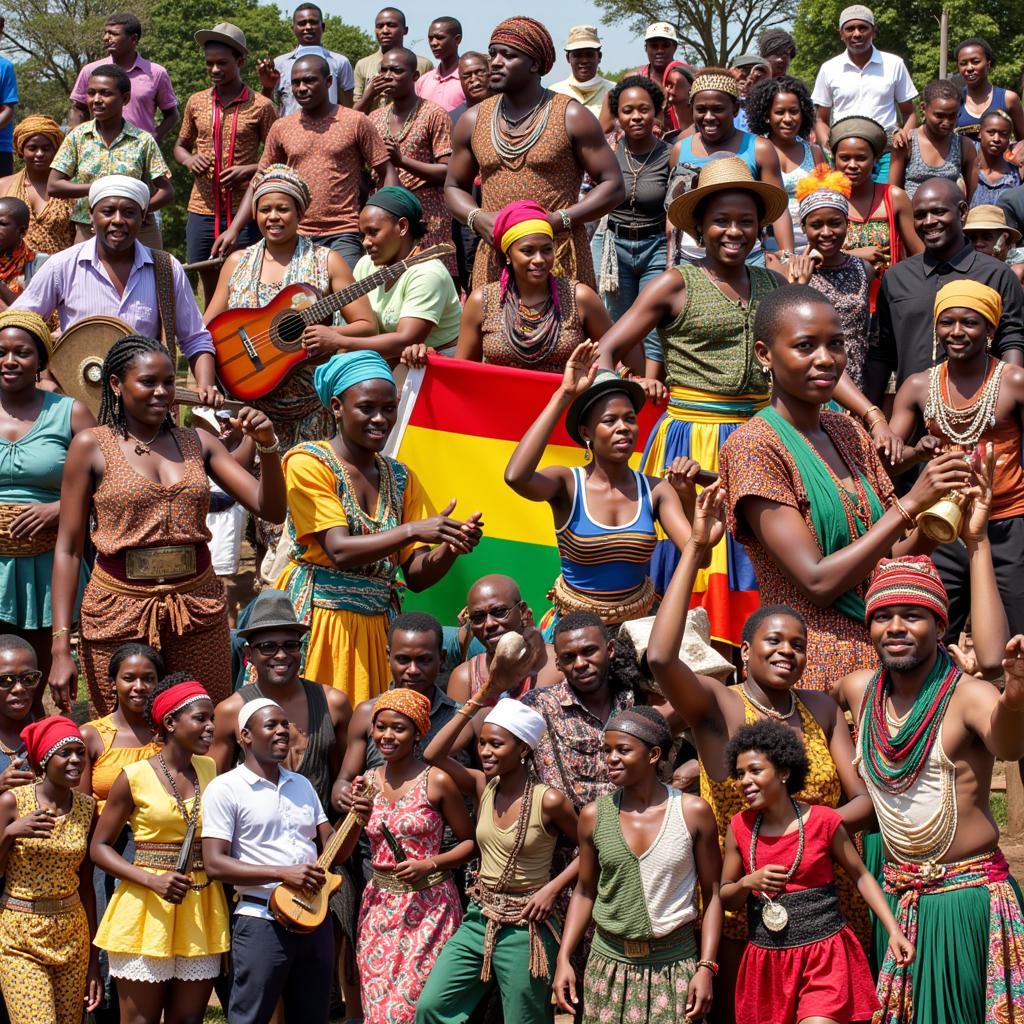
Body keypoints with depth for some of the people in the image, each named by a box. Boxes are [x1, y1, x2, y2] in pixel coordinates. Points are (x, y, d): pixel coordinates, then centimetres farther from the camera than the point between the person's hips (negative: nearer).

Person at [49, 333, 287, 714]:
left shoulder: (197, 443, 7)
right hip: (120, 608, -3)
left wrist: (268, 446, -13)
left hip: (198, 608, 3)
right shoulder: (92, 446, -1)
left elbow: (271, 508, 5)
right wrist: (61, 647, -8)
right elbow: (69, 548, -2)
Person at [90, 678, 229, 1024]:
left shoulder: (210, 770, 7)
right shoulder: (135, 777, -5)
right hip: (146, 908, -4)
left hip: (201, 910, 4)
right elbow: (99, 847, -3)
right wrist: (152, 880, -15)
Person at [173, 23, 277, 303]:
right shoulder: (196, 102, 8)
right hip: (202, 210, 4)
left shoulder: (260, 106, -3)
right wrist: (189, 159, -2)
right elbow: (180, 146, 20)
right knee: (211, 289, 10)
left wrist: (250, 170, -15)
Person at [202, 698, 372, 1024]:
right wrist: (283, 873, -19)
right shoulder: (225, 789, -5)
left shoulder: (302, 785, 15)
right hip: (262, 922, -6)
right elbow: (215, 864, -13)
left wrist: (357, 821, -5)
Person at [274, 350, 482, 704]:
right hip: (317, 618, -5)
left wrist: (452, 545, -13)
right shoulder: (308, 462, -4)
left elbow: (417, 576, 7)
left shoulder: (399, 477, 12)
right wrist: (413, 531, -26)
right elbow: (339, 551, -16)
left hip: (375, 628, 5)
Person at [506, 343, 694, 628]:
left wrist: (688, 497, -22)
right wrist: (564, 395, -23)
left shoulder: (655, 490, 0)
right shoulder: (567, 484, -7)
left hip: (637, 625, 3)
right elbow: (515, 476, -29)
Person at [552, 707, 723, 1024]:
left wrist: (706, 968, -9)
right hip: (609, 965, 2)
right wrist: (564, 959, 2)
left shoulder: (693, 813, -5)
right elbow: (585, 892, 10)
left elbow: (712, 896, -2)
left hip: (675, 965, -2)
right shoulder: (594, 816, 0)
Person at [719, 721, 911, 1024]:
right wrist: (748, 883, -10)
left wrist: (894, 931, -4)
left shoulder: (823, 820, -5)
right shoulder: (740, 828, 3)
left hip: (825, 956, -3)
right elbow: (724, 899, 11)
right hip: (767, 962, 4)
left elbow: (861, 876, 4)